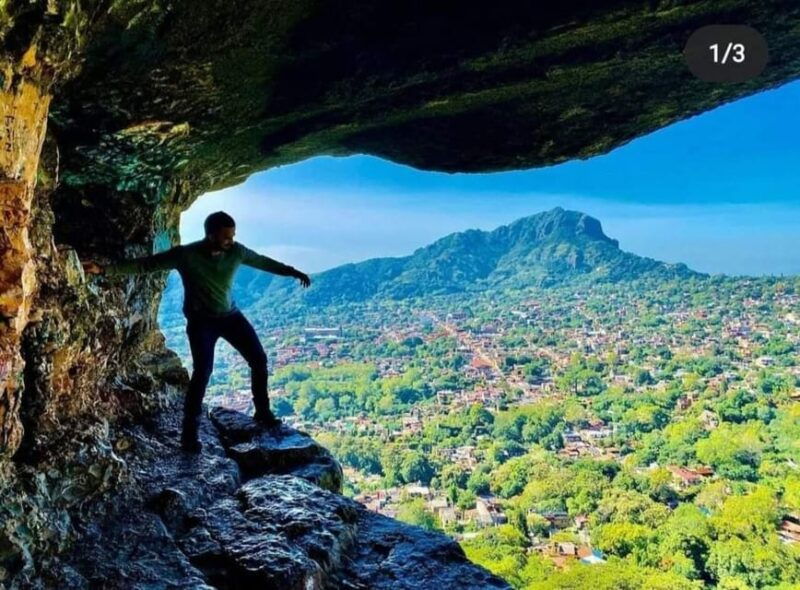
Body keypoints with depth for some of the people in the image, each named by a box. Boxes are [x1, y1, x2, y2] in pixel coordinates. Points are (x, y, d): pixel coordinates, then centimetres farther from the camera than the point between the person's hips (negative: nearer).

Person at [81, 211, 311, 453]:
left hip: (230, 315, 5)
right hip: (201, 321, -4)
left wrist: (292, 272, 16)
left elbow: (263, 261, 7)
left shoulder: (236, 251, -9)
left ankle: (262, 411, 24)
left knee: (259, 359, 4)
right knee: (202, 371, -17)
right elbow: (144, 264, -17)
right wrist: (104, 269, -24)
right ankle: (189, 432, -3)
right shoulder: (185, 255, -19)